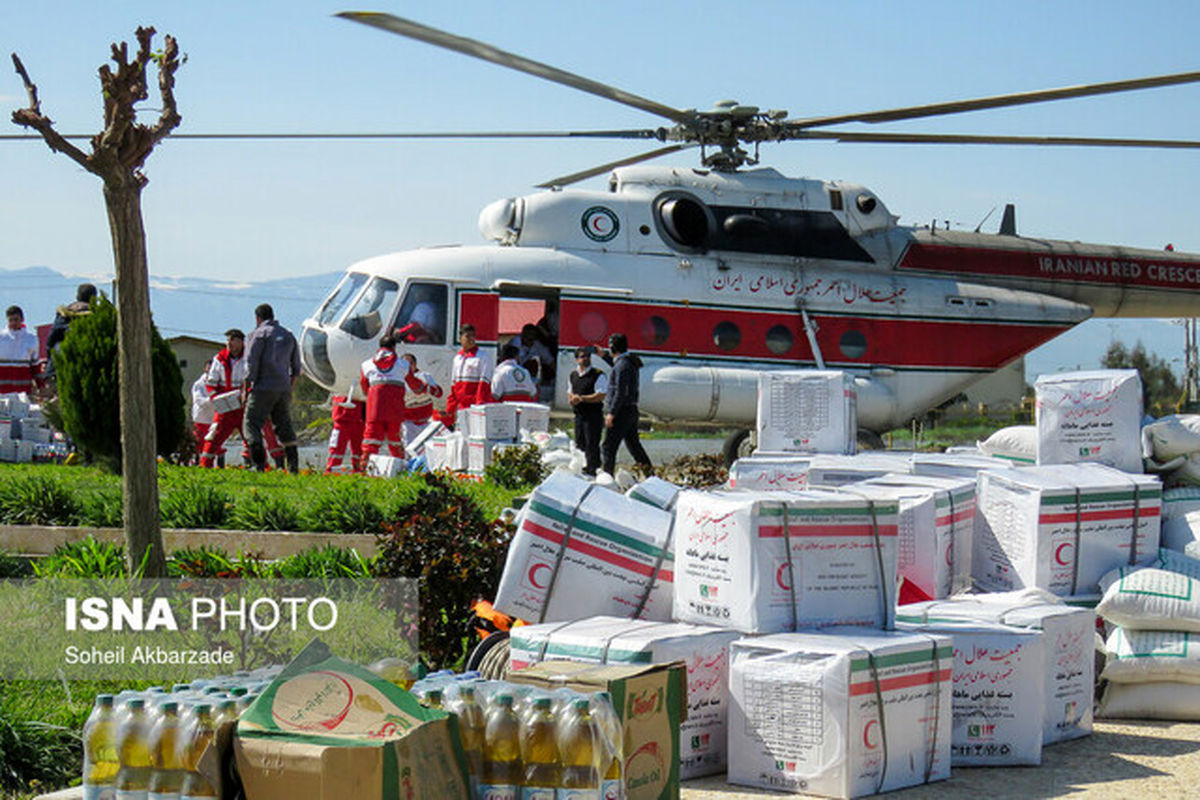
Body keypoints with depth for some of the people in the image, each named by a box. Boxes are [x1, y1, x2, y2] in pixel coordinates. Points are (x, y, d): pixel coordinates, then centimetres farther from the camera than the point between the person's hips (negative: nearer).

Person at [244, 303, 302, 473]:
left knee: (252, 424, -3)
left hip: (263, 388, -6)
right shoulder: (288, 335, 18)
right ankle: (293, 464, 7)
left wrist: (246, 388, -4)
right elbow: (296, 367, 20)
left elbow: (251, 363, -9)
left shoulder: (258, 334, -2)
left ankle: (259, 463, -15)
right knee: (284, 425, 13)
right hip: (284, 388, 6)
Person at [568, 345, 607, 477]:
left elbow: (600, 396, -16)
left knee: (592, 445, -9)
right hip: (579, 415, 7)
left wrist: (581, 398, -18)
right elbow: (571, 392, 24)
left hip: (593, 415, -7)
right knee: (579, 444, 12)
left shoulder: (598, 375, -9)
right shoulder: (573, 375, 13)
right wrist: (571, 399, 0)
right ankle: (581, 470, 22)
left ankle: (592, 471, -6)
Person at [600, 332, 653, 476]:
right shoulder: (630, 363, 12)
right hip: (632, 410, 10)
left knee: (609, 447, -3)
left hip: (621, 411, -10)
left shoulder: (622, 365, -18)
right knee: (633, 444, 15)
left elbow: (621, 392, -22)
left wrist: (611, 413, -22)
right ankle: (650, 474, 14)